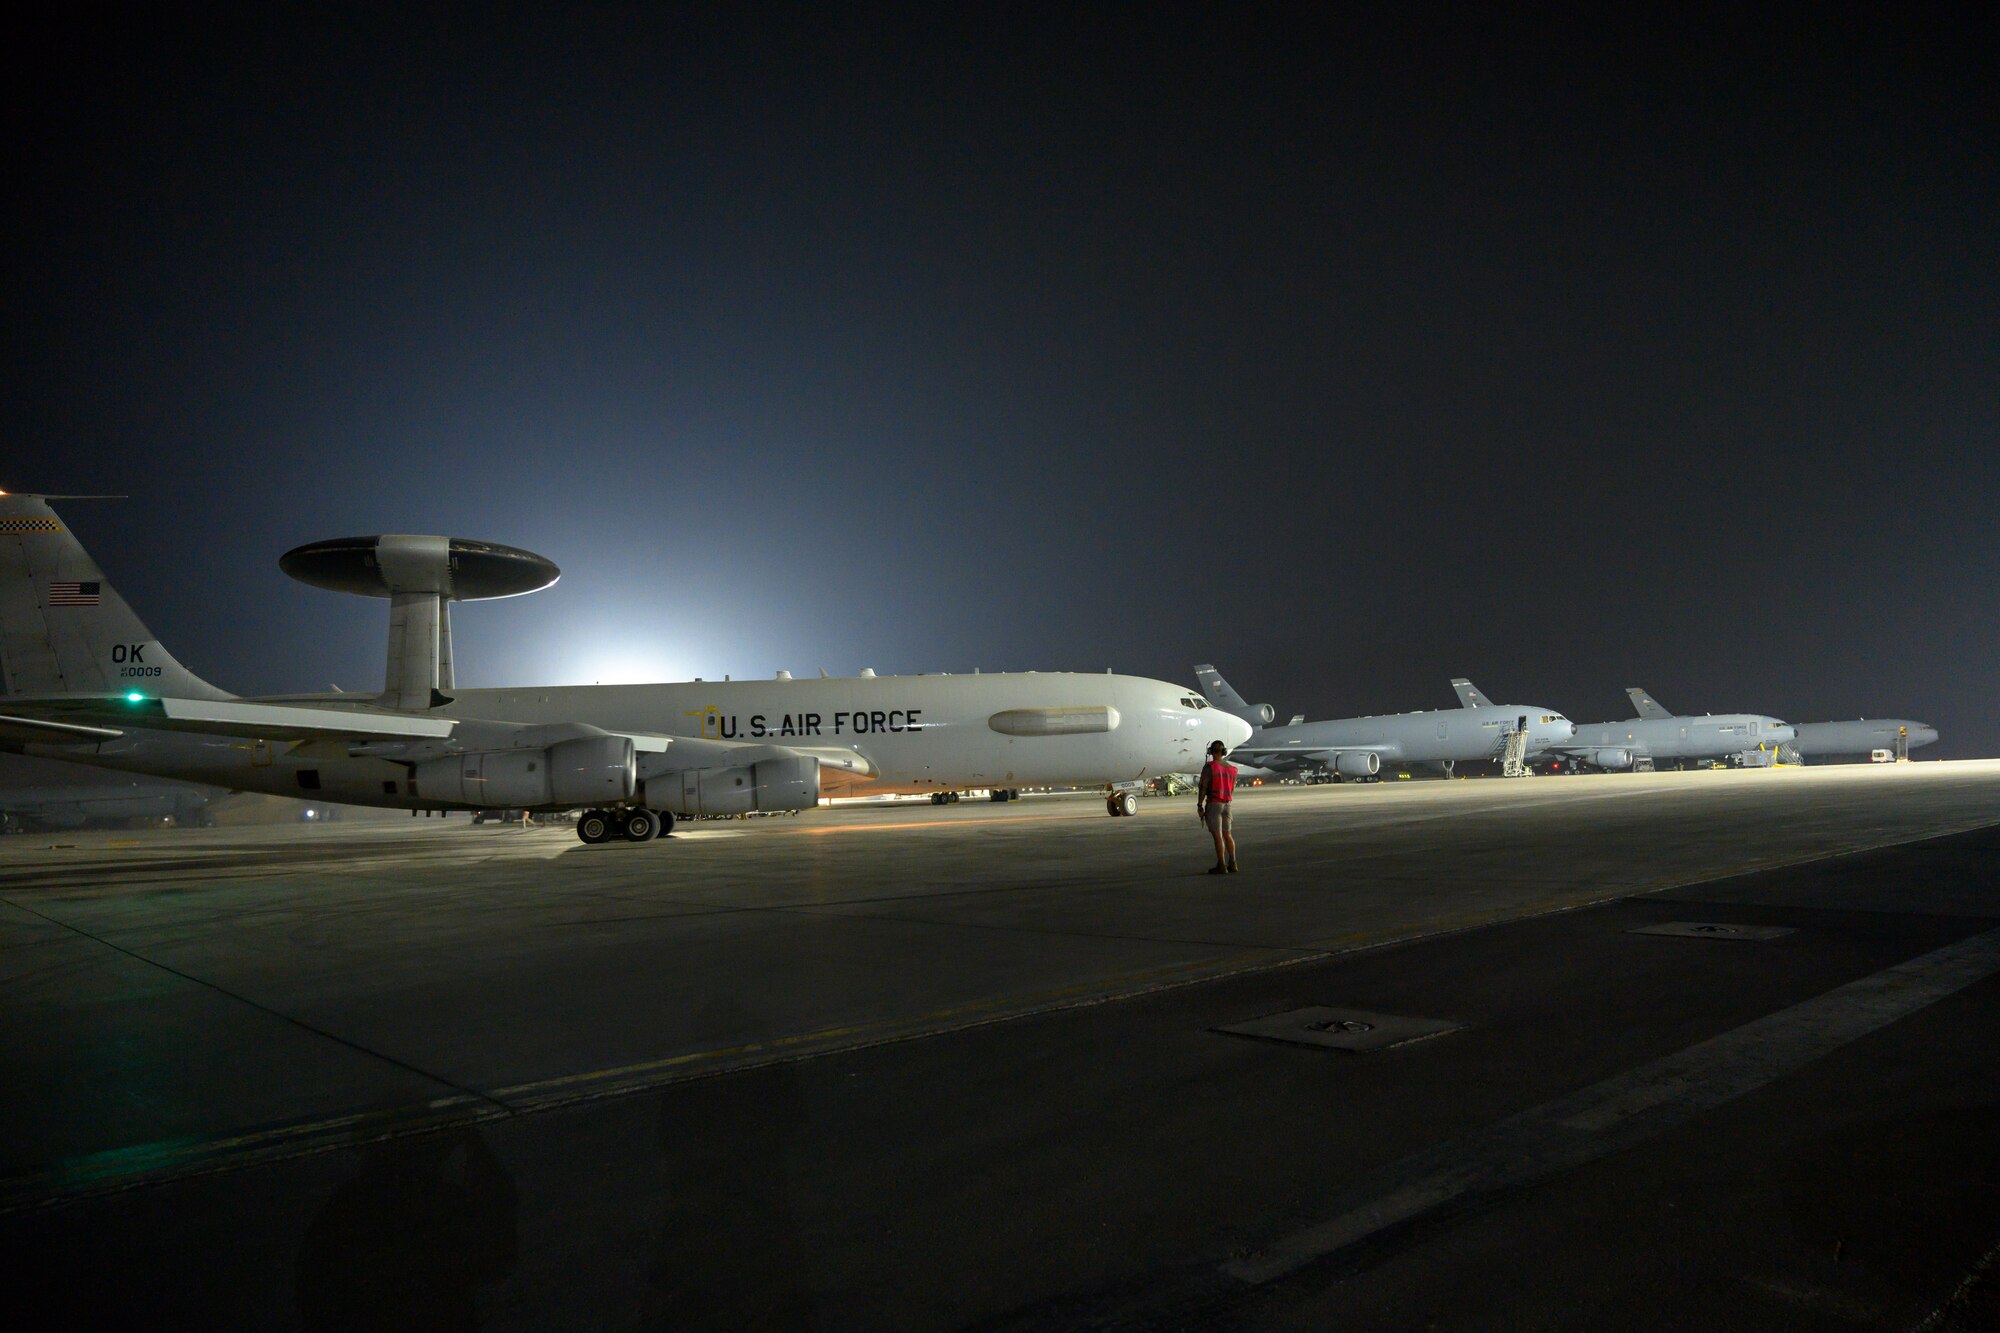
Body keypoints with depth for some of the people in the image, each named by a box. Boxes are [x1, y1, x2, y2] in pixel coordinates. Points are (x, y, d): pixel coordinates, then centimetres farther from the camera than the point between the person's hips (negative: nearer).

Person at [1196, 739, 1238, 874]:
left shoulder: (1208, 767, -11)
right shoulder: (1231, 769, 7)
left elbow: (1203, 787, -14)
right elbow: (1232, 790, 13)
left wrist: (1199, 806, -11)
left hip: (1213, 804, -6)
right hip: (1227, 804, 6)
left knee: (1217, 835, -4)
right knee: (1227, 834, 14)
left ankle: (1221, 866, -4)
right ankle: (1232, 864, 13)